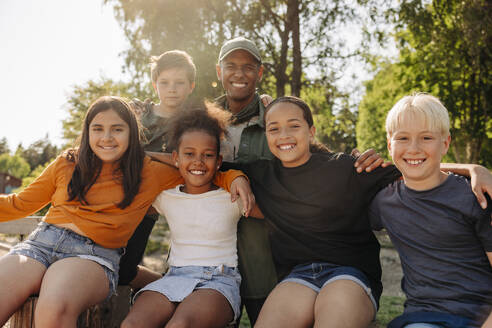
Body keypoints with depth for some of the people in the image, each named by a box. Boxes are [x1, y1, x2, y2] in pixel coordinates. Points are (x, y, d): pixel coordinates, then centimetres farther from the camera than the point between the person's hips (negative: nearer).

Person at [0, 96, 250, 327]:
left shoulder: (150, 173, 10)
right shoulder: (67, 164, 15)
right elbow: (21, 203, 20)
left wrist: (235, 178, -2)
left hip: (96, 254, -2)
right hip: (41, 241, 3)